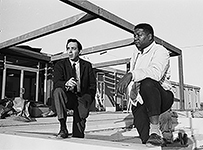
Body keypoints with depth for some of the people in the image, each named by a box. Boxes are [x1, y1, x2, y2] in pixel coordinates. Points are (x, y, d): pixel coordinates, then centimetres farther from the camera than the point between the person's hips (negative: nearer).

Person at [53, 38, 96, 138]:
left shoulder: (87, 65, 10)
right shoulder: (60, 64, 5)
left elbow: (92, 85, 6)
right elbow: (56, 83, -11)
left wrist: (88, 99, -12)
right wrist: (66, 84, -35)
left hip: (82, 98, 1)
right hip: (67, 98, 0)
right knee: (57, 91, -31)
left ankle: (77, 137, 4)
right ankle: (63, 128, -28)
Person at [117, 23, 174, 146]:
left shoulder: (160, 51, -4)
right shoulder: (135, 55, 20)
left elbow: (156, 72, -27)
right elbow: (132, 80, 12)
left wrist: (131, 74, -39)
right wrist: (132, 93, -9)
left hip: (162, 97, -6)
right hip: (141, 101, 6)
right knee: (138, 113, -23)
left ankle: (155, 129, -33)